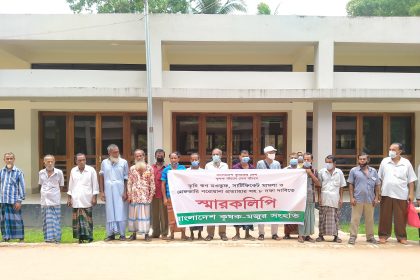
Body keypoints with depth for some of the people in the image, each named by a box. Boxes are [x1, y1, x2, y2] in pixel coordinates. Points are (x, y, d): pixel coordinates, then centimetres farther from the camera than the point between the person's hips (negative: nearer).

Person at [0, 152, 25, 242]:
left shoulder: (18, 172, -2)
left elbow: (21, 187, -2)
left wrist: (19, 201, -7)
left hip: (14, 201, -3)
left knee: (17, 220, 1)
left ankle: (21, 238, 12)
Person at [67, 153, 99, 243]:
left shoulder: (91, 170, 1)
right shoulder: (73, 171, 10)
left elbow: (95, 184, 2)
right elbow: (70, 185, 14)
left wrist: (94, 197, -4)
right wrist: (69, 198, 10)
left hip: (87, 200, -3)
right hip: (76, 200, 3)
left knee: (87, 218, -4)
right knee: (77, 219, 0)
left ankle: (89, 237, 3)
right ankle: (80, 237, 7)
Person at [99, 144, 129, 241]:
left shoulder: (123, 162, 2)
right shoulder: (104, 162, 7)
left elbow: (126, 178, 2)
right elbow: (101, 177, 9)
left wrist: (125, 192, -4)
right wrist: (101, 192, 4)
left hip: (120, 190, -1)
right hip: (108, 190, 2)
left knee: (121, 211, 0)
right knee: (110, 212, 5)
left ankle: (122, 234, 7)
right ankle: (111, 234, 12)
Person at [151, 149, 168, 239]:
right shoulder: (151, 168, 10)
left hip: (163, 194, -3)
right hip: (153, 194, 3)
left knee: (163, 214, 0)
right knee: (154, 214, 8)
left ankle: (164, 233, 6)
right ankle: (155, 232, 17)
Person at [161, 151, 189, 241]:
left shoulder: (183, 168, 4)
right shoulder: (166, 170, 4)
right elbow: (163, 184, 5)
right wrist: (164, 197, 0)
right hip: (170, 196, 0)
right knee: (171, 216, 5)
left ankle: (183, 235, 13)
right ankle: (172, 235, 17)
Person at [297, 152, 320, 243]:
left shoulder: (314, 171, 10)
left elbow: (317, 183, 0)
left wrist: (310, 173, -8)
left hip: (311, 197, 3)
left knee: (310, 216, 6)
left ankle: (308, 234, 14)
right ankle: (301, 235, 2)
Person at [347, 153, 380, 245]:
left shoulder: (373, 171, 11)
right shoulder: (354, 171, 4)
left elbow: (377, 185, 12)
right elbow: (350, 185, 2)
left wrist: (376, 197, 3)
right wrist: (351, 197, -6)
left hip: (370, 200, 2)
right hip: (357, 200, -2)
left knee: (370, 219, 9)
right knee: (355, 219, -1)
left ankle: (370, 237, 19)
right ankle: (353, 237, 4)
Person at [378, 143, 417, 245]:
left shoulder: (406, 163, 1)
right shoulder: (384, 161, 4)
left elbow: (411, 180, 4)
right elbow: (379, 178, 8)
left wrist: (411, 193, -2)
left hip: (401, 195, -1)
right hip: (386, 194, 1)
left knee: (401, 217, 5)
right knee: (385, 216, 5)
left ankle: (401, 236, 16)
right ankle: (383, 235, 14)